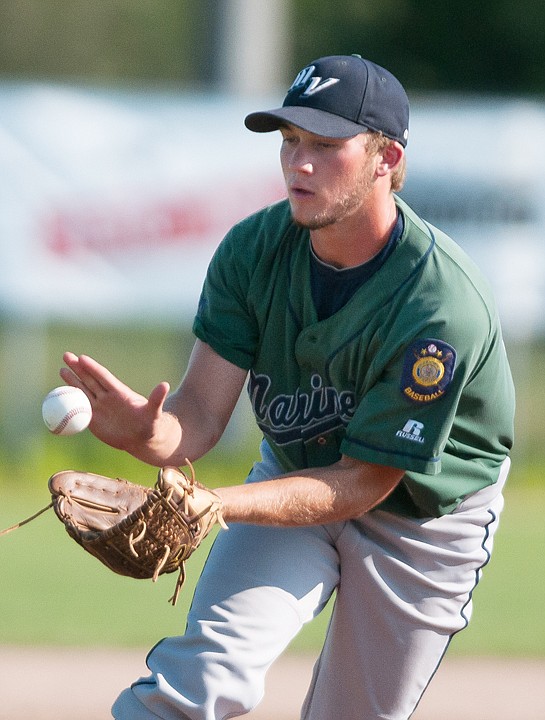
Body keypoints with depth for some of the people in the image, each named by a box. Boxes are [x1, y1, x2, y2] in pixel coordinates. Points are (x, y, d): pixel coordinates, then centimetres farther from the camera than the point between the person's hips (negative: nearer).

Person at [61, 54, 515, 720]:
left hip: (426, 510, -2)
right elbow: (199, 414, -20)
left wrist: (216, 506, -42)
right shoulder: (253, 248, -17)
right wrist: (148, 432, -46)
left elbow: (362, 483, -28)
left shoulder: (445, 310, -32)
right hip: (296, 472, 2)